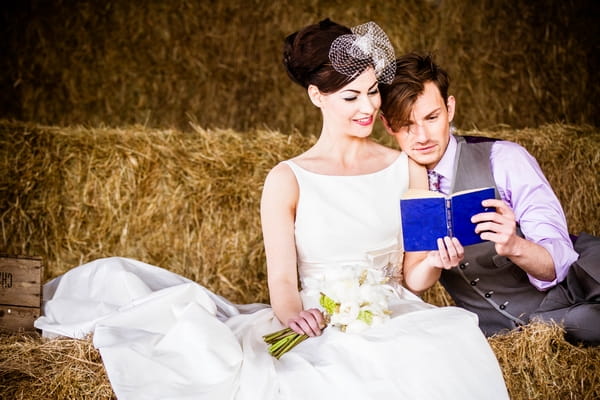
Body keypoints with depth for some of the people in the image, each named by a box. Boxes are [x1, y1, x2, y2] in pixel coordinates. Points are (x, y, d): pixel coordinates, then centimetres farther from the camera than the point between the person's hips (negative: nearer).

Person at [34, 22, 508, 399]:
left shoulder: (407, 169, 10)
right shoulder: (287, 180, 3)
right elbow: (282, 279, -5)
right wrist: (295, 314, -27)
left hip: (393, 323, 3)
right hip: (316, 332, -2)